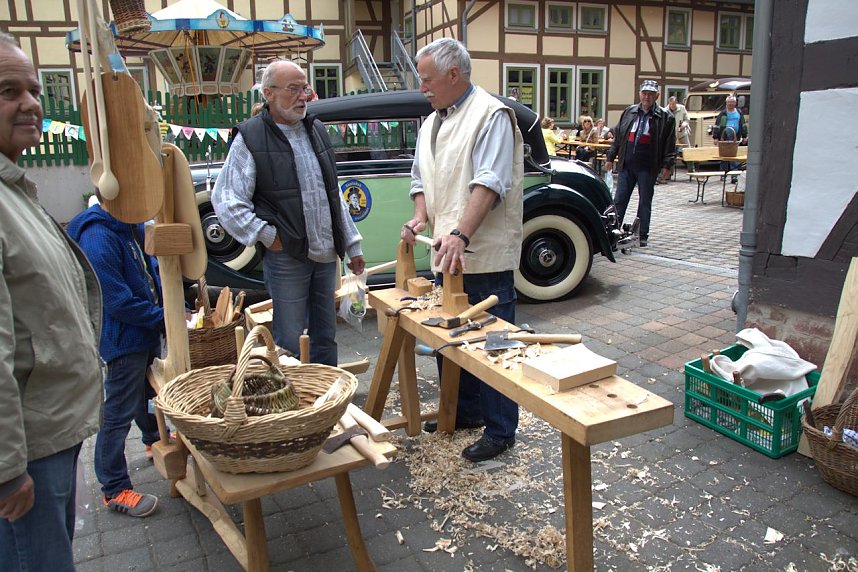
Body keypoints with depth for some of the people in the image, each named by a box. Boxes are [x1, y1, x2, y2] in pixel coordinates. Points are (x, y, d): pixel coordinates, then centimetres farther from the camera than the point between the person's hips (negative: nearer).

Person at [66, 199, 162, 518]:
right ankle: (114, 490, 13)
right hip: (123, 340, -9)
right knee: (119, 414, 1)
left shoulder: (132, 227, 3)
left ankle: (155, 439, 52)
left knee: (148, 391, 29)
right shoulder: (98, 237, -25)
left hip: (147, 334, 9)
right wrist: (164, 318, -19)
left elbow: (151, 273, 12)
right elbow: (118, 301, -26)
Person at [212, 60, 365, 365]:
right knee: (291, 345, 1)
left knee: (325, 338, 15)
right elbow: (226, 201, -8)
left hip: (326, 255, 6)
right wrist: (267, 236, -13)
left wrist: (352, 245, 16)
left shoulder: (317, 130, 14)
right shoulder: (250, 138, -6)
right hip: (287, 257, -6)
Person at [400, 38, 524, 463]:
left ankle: (500, 431, 12)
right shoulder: (431, 124, 16)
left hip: (485, 256, -8)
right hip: (446, 254, 9)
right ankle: (465, 411, 34)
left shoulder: (491, 115, -10)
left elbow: (489, 183, -21)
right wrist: (420, 217, 1)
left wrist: (460, 234, -31)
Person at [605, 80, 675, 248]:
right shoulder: (629, 112, 9)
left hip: (647, 167, -2)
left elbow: (669, 144, -1)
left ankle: (643, 235, 15)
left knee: (645, 202, 7)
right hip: (626, 165, 2)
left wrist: (667, 165, -8)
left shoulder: (665, 117, 1)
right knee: (619, 200, 3)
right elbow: (617, 136, 13)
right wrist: (610, 157, 10)